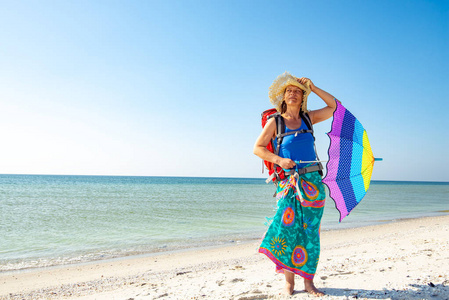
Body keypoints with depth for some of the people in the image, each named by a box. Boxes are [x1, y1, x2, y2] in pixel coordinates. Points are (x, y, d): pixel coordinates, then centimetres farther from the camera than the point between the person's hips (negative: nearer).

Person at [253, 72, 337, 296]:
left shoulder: (308, 118, 12)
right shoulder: (275, 122, 4)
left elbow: (333, 106, 15)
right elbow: (257, 148, 3)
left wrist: (312, 87, 7)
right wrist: (278, 160, -12)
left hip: (312, 181, 3)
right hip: (288, 182, -2)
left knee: (309, 230, 3)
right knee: (288, 228, -7)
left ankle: (308, 281, 12)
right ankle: (288, 282, 5)